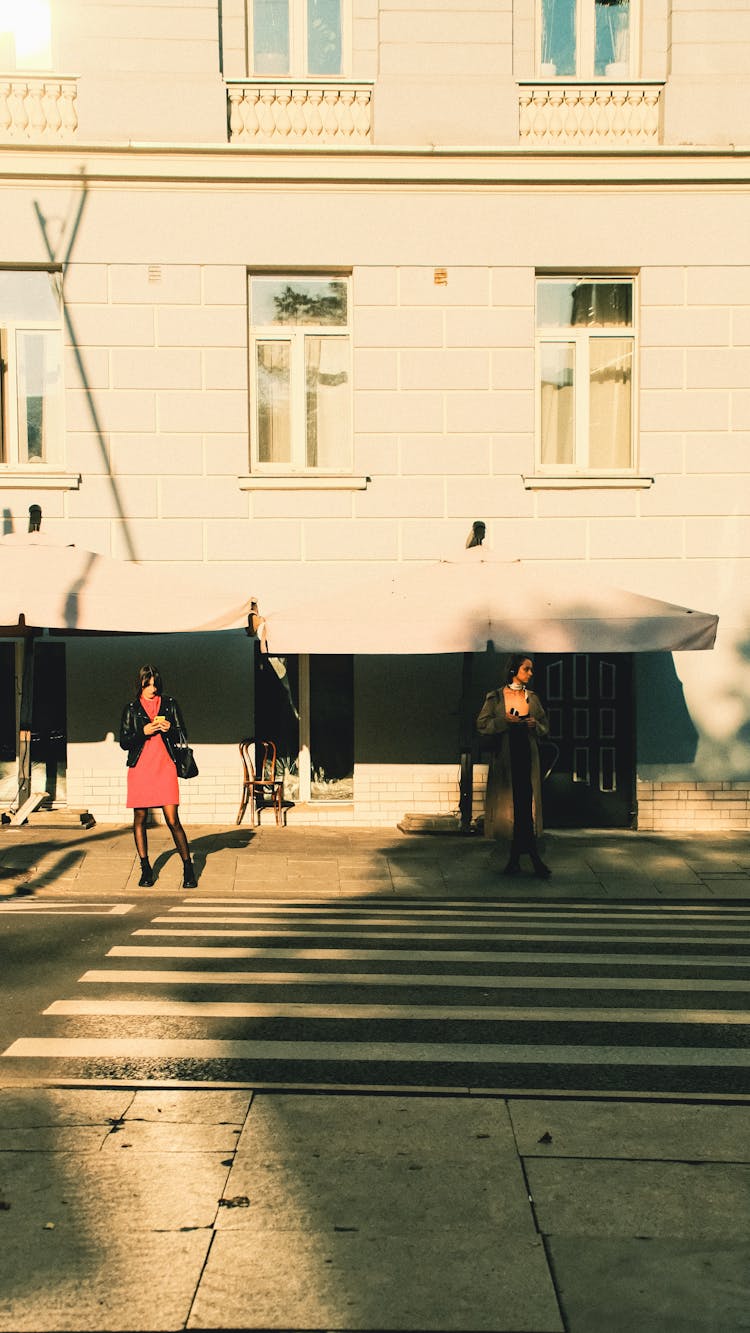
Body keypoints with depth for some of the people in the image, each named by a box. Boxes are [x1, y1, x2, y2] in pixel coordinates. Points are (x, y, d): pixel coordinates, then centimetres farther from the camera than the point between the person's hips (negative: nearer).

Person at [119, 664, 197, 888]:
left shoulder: (170, 704, 10)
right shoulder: (131, 709, 8)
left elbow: (183, 735, 11)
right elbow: (124, 741, 5)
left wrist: (169, 729, -9)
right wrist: (144, 731, -11)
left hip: (164, 767, -1)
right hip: (139, 768, 1)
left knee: (173, 820, -6)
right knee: (140, 819, 5)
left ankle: (188, 869, 2)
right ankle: (145, 869, 17)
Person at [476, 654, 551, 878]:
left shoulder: (532, 698, 10)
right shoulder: (495, 697, 1)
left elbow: (545, 727, 15)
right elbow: (482, 724, -2)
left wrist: (535, 725, -6)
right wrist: (504, 721, -15)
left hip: (527, 758, 2)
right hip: (504, 757, -2)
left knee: (525, 805, -5)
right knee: (510, 805, 0)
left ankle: (516, 857, 2)